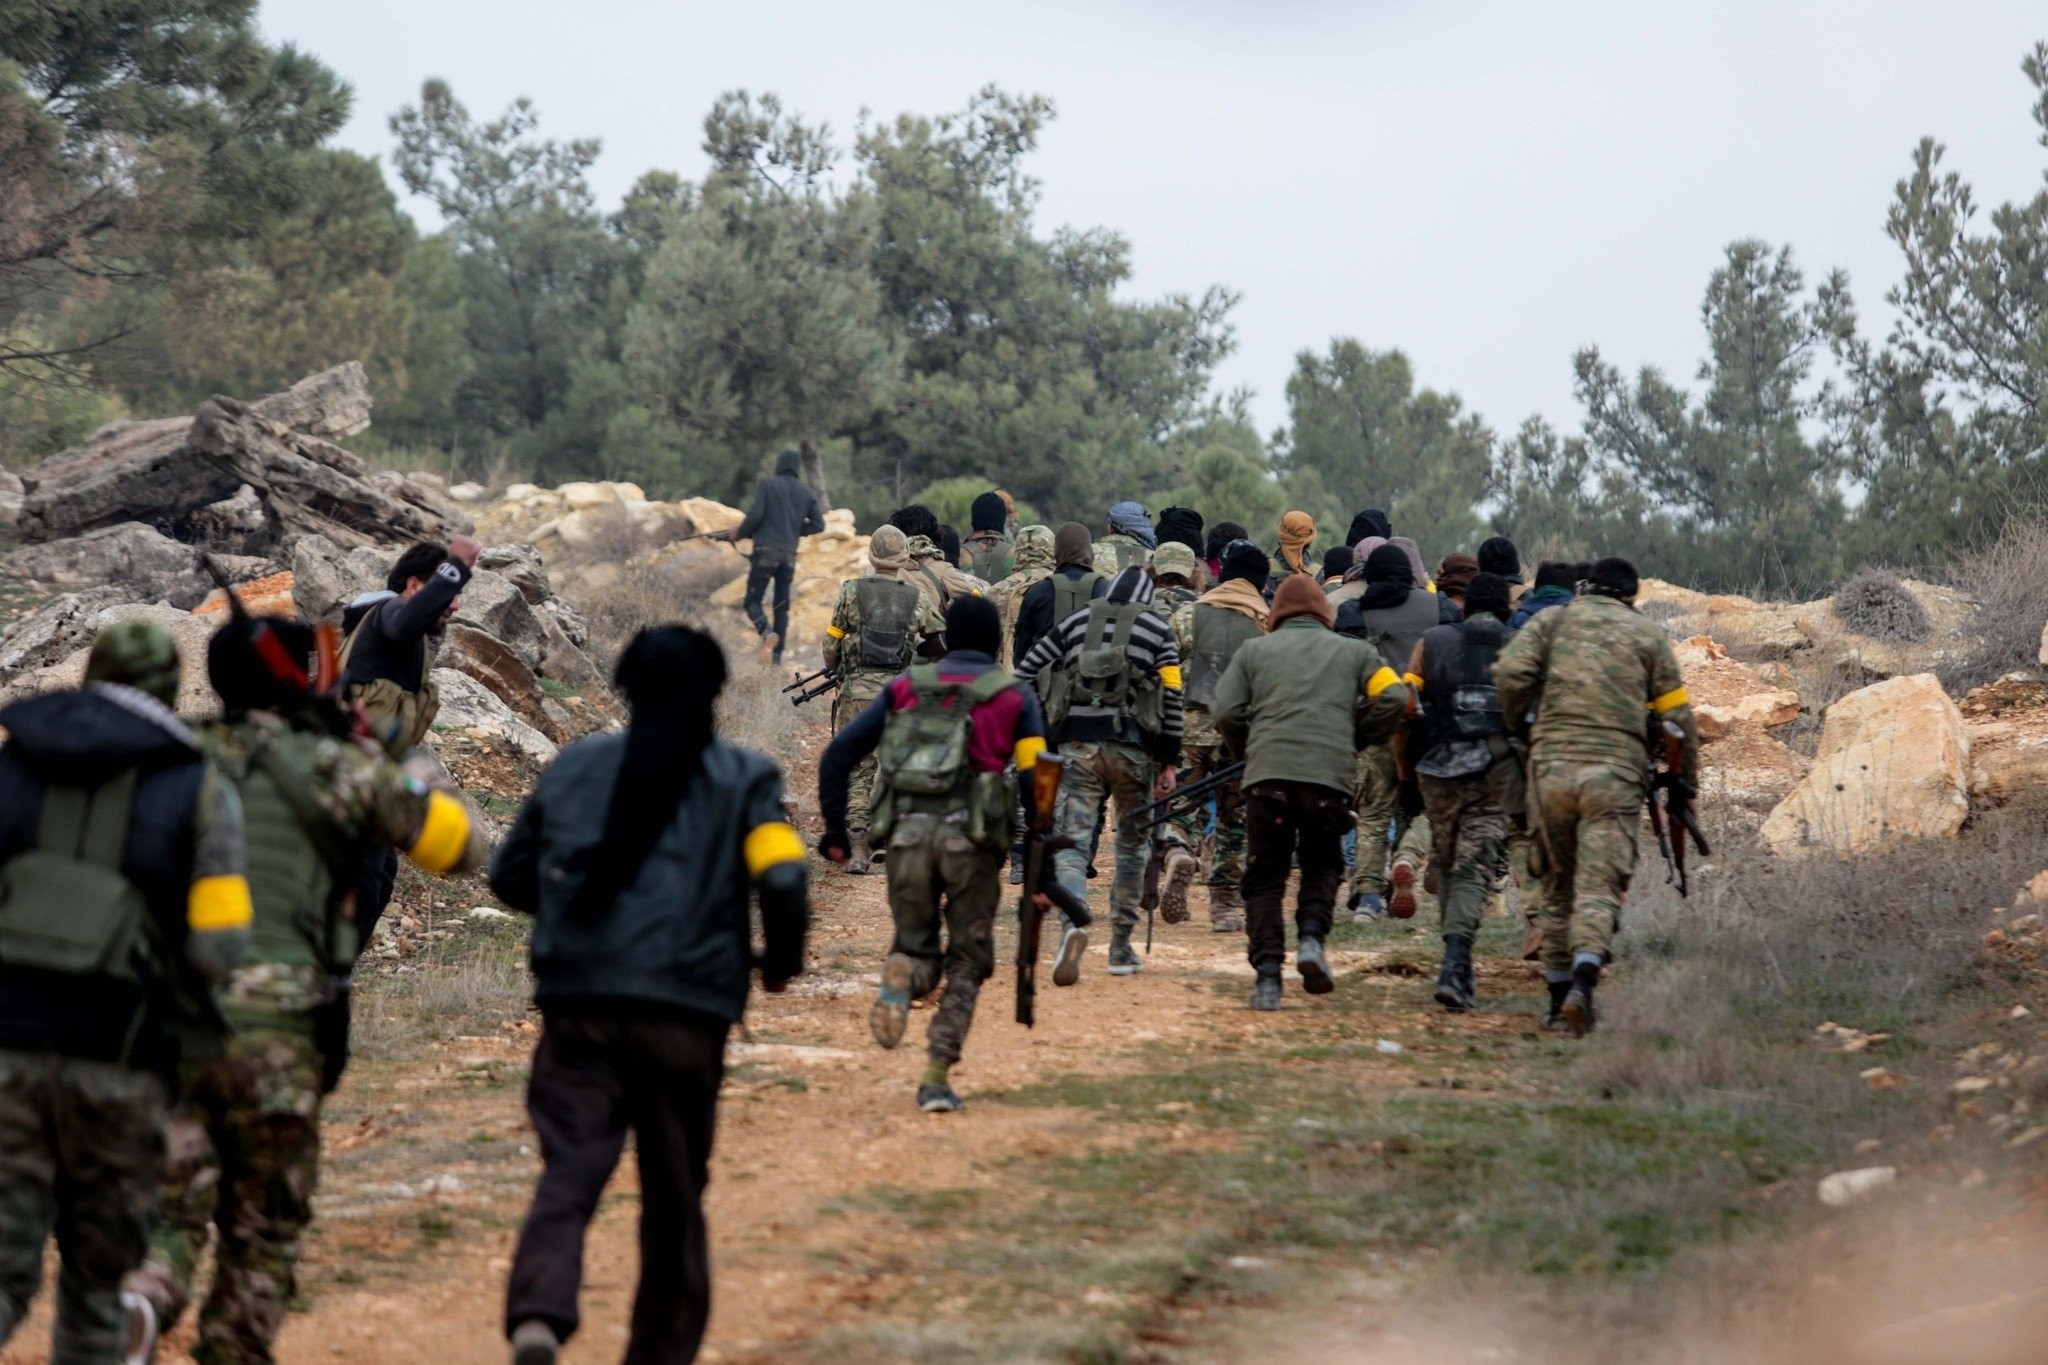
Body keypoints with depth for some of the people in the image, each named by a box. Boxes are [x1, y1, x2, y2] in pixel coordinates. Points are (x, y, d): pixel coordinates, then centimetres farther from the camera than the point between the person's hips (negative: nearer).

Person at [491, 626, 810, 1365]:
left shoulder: (573, 768, 11)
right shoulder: (741, 777, 4)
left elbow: (509, 875, 16)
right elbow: (782, 877, -10)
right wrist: (781, 959, 8)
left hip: (579, 1003, 1)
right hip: (687, 1010, -1)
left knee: (568, 1173, -5)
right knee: (674, 1196, 13)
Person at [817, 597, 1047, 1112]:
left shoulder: (906, 687, 15)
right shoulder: (1013, 697, 9)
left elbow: (838, 754, 8)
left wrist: (834, 831, 13)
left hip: (908, 833, 2)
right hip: (971, 838, -1)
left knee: (917, 947, 18)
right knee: (966, 963, 13)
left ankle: (901, 976, -19)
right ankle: (936, 1079, 1)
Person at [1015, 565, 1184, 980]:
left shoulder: (1076, 622, 12)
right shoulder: (1158, 630, 6)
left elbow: (1025, 674, 10)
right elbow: (1170, 699, 0)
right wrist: (1169, 762, 2)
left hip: (1076, 745, 1)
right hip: (1132, 747, -1)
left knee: (1073, 841, -3)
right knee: (1132, 844, 16)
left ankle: (1073, 925, -30)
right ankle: (1121, 946, 16)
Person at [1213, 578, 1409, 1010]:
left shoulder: (1253, 650, 16)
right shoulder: (1353, 651, 18)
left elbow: (1226, 714, 7)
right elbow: (1394, 699, 6)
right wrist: (1358, 739, 19)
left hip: (1267, 775, 0)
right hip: (1330, 776, 1)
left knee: (1265, 876, 7)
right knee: (1322, 865, 21)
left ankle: (1268, 974, -5)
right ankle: (1311, 938, -5)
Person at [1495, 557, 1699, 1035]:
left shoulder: (1552, 620, 13)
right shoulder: (1647, 633, 12)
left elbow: (1510, 672, -3)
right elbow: (1676, 715, 10)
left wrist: (1522, 726, 13)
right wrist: (1685, 781, 19)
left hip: (1551, 765, 2)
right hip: (1615, 771, -2)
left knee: (1558, 888, 14)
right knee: (1599, 888, -7)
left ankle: (1559, 998, 16)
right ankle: (1581, 985, -29)